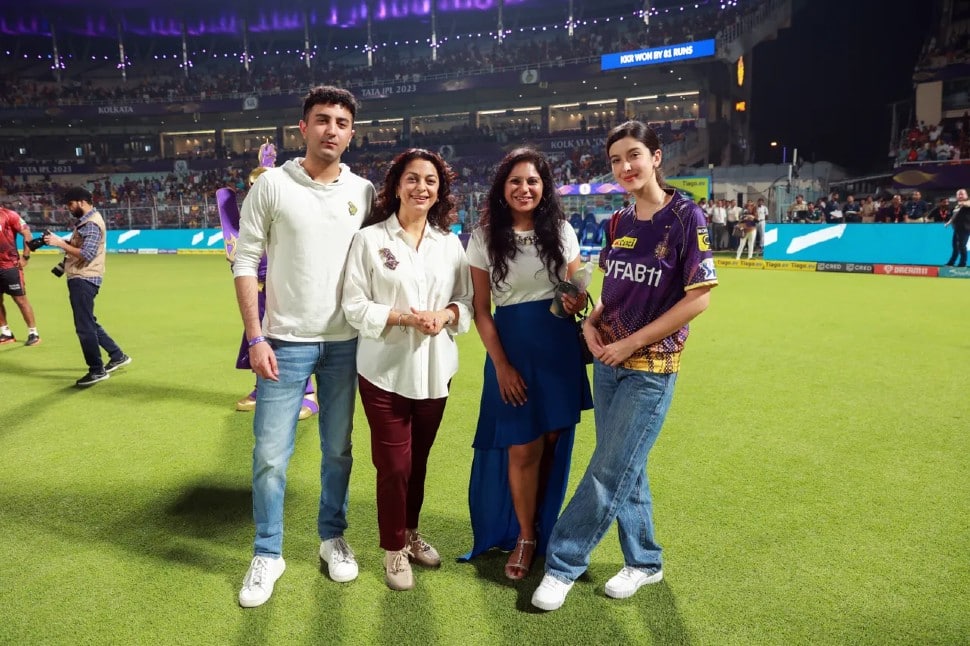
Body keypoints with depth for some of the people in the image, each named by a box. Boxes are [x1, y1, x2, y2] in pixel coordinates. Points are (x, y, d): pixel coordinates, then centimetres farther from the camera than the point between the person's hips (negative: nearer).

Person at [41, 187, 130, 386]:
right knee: (89, 323, 18)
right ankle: (117, 356, 25)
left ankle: (97, 370, 2)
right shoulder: (85, 221, 16)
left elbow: (87, 254, -24)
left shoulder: (92, 224, -16)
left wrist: (60, 243, -21)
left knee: (84, 326, -6)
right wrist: (59, 241, 5)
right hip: (80, 279, 11)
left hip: (84, 280, -11)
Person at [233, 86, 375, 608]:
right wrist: (255, 338, -10)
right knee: (270, 454, 2)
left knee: (338, 449, 13)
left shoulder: (364, 191, 5)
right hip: (285, 342, -2)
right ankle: (267, 554, 22)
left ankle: (332, 537, 32)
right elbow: (245, 263, -3)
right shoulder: (272, 185, -2)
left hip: (346, 343, 2)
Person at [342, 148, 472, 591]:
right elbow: (354, 306, -8)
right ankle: (394, 549, 24)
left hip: (434, 369, 4)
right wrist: (403, 317, -21)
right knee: (393, 464, 3)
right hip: (385, 370, -3)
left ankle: (411, 533, 38)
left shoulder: (449, 243, 5)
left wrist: (446, 315, -14)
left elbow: (468, 300, 7)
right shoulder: (369, 239, -6)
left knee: (419, 459, 17)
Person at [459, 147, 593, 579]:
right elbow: (481, 309, -2)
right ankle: (524, 537, 22)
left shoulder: (561, 231, 3)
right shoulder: (484, 239, -2)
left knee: (552, 442, 9)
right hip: (511, 347, -2)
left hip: (559, 347, 2)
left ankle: (544, 526, 31)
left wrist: (577, 302, -15)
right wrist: (501, 365, -7)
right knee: (523, 448, 0)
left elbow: (579, 289, 10)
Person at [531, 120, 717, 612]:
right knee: (625, 468, 14)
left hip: (651, 367, -6)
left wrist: (631, 342, -16)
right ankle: (644, 562, 31)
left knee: (609, 472, -1)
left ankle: (563, 564, 13)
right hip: (607, 362, 7)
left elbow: (698, 297, -15)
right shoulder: (620, 222, 8)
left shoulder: (685, 217, -11)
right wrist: (592, 321, -3)